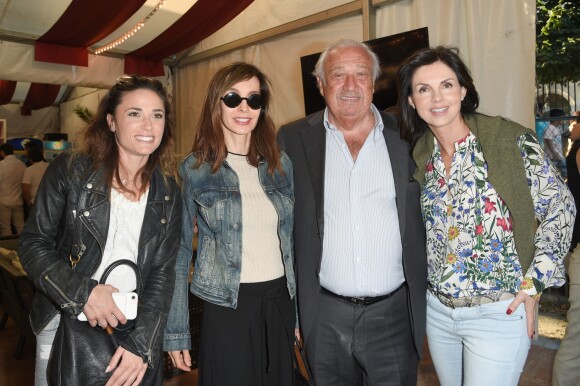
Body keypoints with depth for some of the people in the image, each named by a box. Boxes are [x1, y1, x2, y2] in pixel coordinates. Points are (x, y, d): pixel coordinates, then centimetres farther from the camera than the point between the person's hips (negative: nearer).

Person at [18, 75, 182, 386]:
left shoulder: (168, 194, 0)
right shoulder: (69, 171, -5)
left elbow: (163, 272, -4)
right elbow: (32, 244, -4)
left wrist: (141, 342, -13)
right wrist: (82, 292, -18)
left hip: (136, 330, 2)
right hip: (64, 327, -1)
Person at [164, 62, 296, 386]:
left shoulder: (281, 163, 4)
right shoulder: (195, 169, -5)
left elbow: (292, 240, 9)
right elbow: (180, 250, -3)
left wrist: (301, 311, 9)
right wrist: (177, 330, -4)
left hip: (280, 303, 4)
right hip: (226, 309, -3)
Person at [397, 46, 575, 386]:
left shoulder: (512, 140, -13)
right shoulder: (419, 154, 0)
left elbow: (560, 207, -7)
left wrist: (535, 283, -11)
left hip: (500, 313, -4)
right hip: (436, 309, 5)